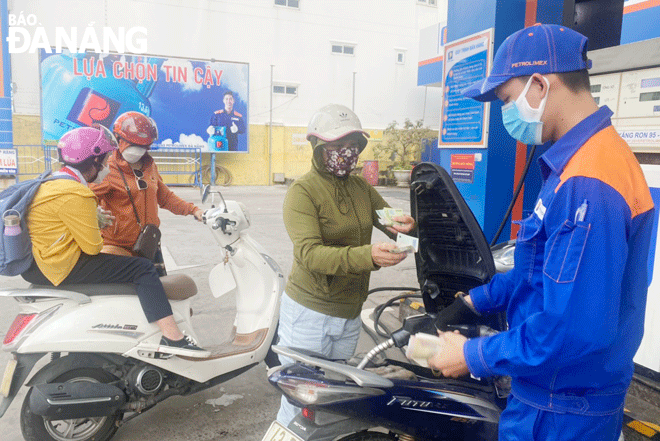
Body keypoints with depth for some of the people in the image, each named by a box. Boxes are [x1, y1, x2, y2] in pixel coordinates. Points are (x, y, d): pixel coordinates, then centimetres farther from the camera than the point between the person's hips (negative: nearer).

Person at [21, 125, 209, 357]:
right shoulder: (75, 195, -21)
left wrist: (96, 218, 11)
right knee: (143, 269, -13)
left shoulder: (51, 182, 12)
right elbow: (93, 246, -19)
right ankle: (172, 337, -18)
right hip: (62, 268, -11)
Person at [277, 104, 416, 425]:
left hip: (349, 314, 6)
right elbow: (310, 253, -26)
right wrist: (368, 256, -40)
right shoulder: (302, 191, -14)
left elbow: (388, 221, 13)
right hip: (310, 314, -6)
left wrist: (404, 225, -13)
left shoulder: (360, 187, 9)